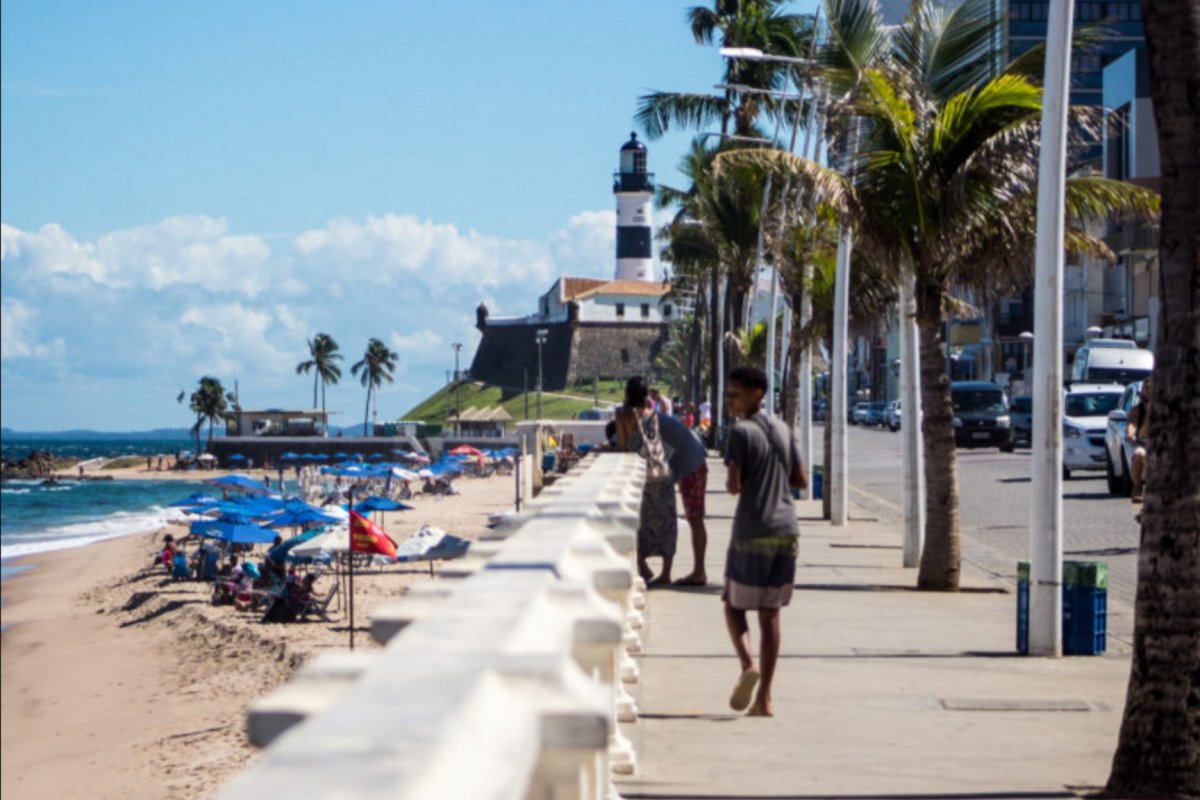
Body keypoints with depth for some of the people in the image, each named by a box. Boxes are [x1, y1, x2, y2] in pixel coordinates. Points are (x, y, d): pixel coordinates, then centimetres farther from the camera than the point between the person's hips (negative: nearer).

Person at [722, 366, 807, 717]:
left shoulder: (741, 432, -10)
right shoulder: (782, 430, 10)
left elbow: (734, 485, -16)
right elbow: (801, 481, 14)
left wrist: (729, 482, 5)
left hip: (752, 532, -6)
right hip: (786, 531, 6)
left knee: (734, 605, 9)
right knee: (769, 613, 8)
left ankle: (747, 664, -17)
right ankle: (764, 697, 6)